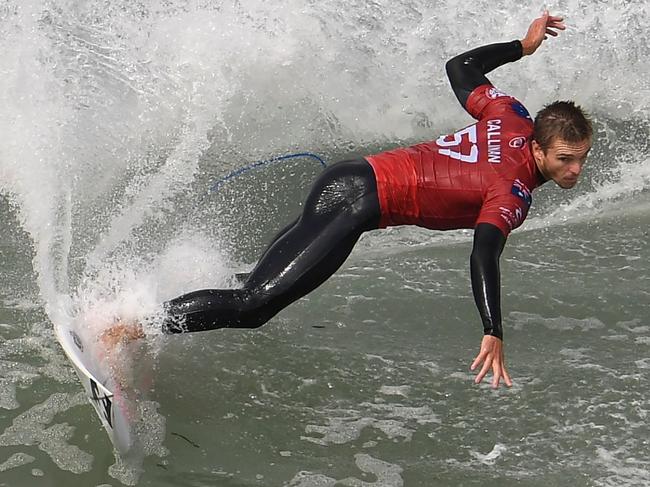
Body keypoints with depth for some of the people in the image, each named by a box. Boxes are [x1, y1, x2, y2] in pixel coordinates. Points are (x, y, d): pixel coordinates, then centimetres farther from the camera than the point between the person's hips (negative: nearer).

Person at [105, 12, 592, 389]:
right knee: (254, 305, -15)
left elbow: (460, 68, 23)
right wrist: (493, 334, -31)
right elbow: (484, 256, -26)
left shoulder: (510, 119, 8)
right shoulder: (513, 194, -13)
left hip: (347, 177, 9)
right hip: (362, 200, -9)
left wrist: (523, 46, 35)